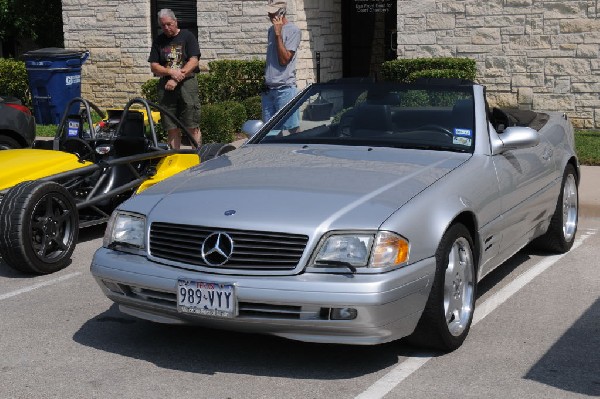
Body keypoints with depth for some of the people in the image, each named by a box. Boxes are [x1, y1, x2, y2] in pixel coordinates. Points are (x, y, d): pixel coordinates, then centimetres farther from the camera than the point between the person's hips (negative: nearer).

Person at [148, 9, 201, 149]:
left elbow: (194, 61, -5)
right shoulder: (158, 41, 13)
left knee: (192, 127, -6)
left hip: (187, 82, -3)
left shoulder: (187, 36, 4)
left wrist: (177, 79, -12)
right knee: (172, 129, 3)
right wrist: (171, 72, -10)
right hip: (166, 86, 3)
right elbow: (154, 67, 9)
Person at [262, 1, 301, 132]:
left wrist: (278, 34, -17)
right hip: (268, 88, 7)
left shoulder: (293, 31, -8)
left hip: (285, 88, -7)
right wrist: (266, 79, 17)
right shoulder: (271, 30, 14)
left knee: (292, 128, -5)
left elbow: (284, 60, -15)